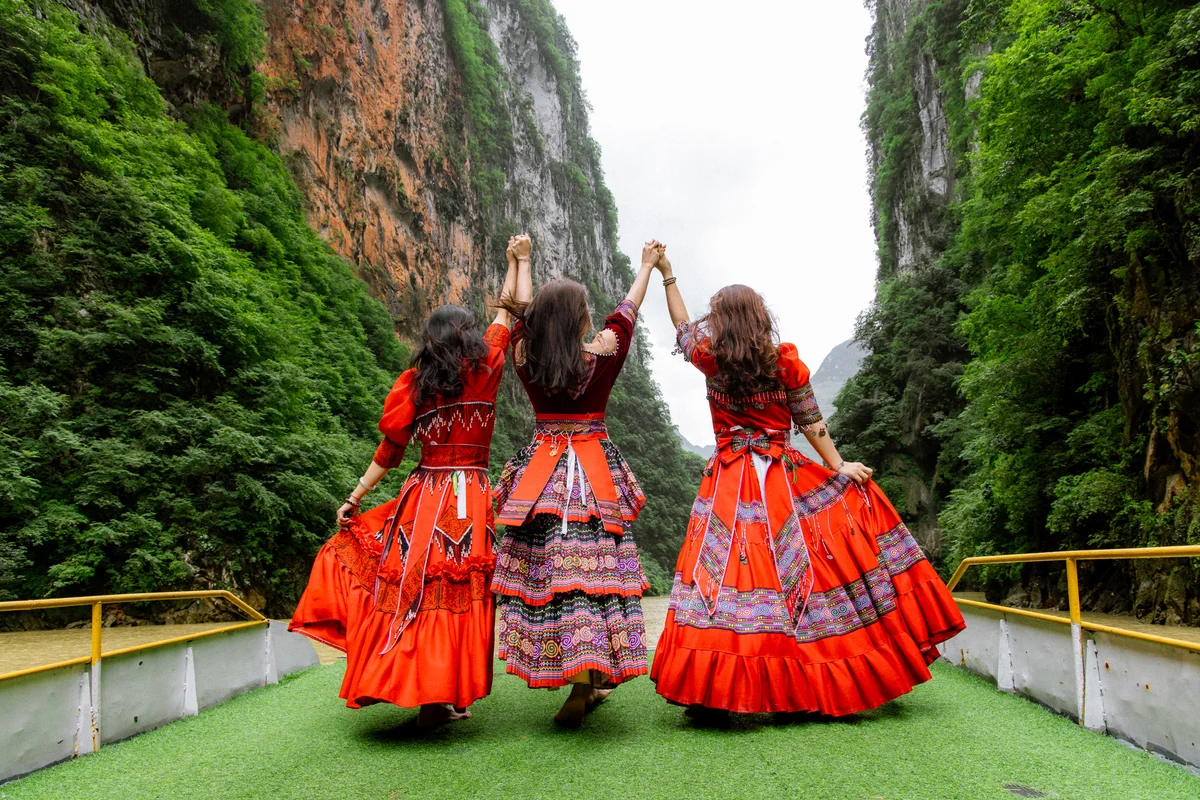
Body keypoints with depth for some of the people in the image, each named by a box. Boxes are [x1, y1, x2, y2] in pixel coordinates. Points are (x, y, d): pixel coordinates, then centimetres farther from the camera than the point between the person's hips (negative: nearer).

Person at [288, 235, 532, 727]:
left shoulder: (413, 382, 3)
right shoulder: (484, 369, 0)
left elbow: (389, 450, 2)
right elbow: (514, 314, 13)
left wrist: (354, 499, 10)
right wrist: (519, 261, 27)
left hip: (422, 497, 2)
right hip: (471, 498, -2)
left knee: (411, 583, 14)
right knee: (457, 590, 0)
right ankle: (438, 697, 2)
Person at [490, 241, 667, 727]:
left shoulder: (524, 356, -1)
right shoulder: (600, 354, -6)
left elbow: (521, 311, 16)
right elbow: (626, 311, 11)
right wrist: (648, 266, 28)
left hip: (541, 467, 3)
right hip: (594, 469, -2)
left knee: (540, 560, 6)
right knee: (590, 561, -2)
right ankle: (587, 676, -4)